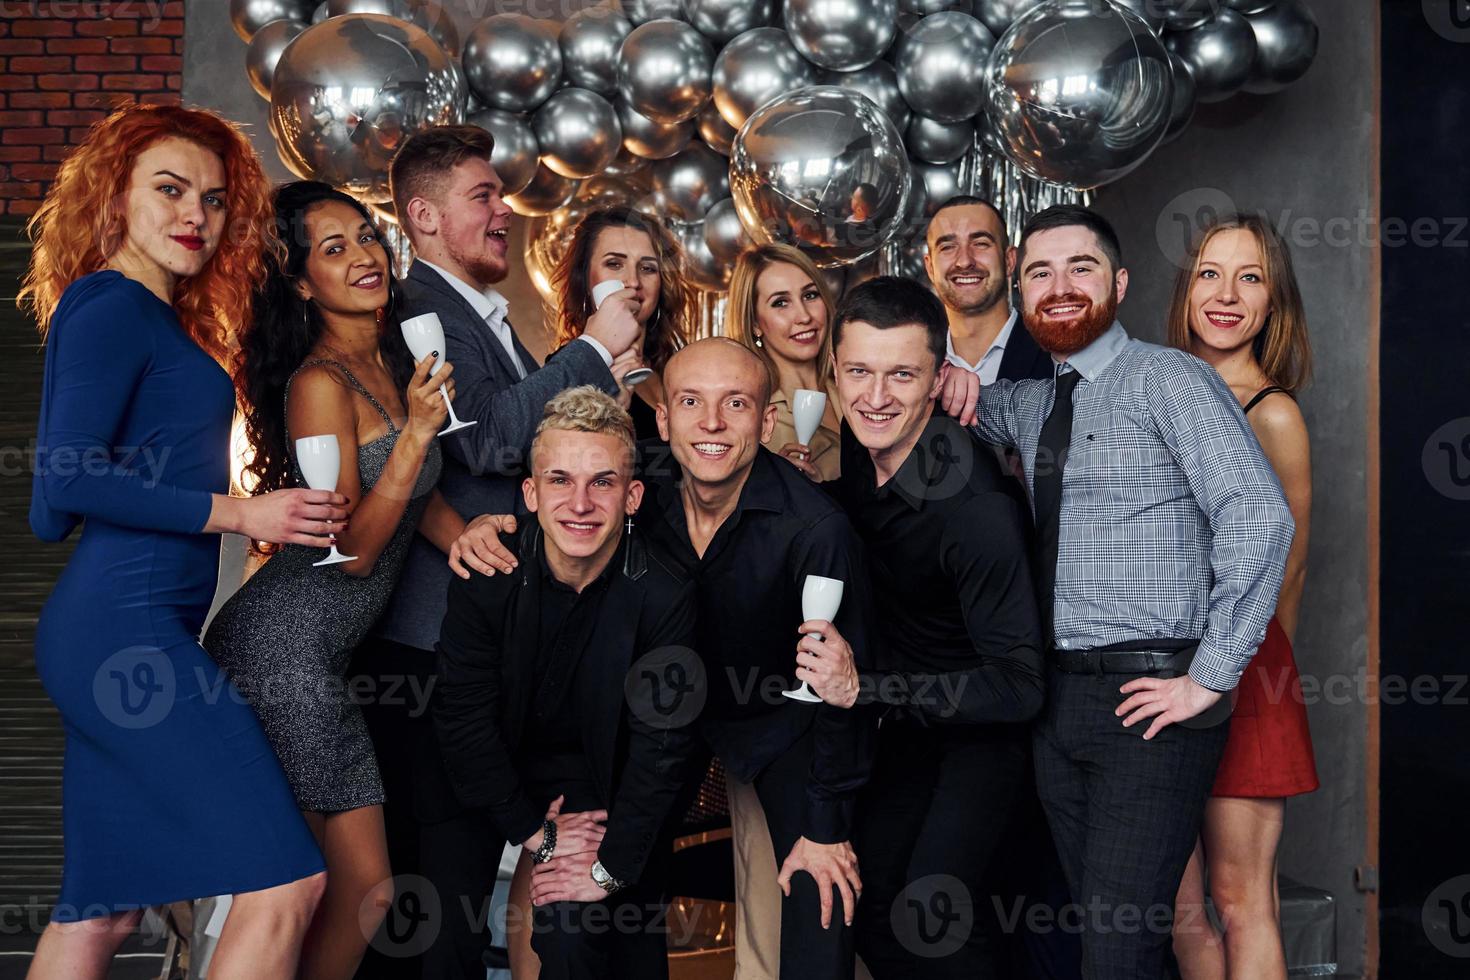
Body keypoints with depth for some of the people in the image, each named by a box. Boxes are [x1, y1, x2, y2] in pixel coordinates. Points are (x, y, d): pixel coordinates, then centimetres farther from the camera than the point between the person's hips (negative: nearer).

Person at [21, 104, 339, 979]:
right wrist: (240, 512, -14)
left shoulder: (160, 317, 20)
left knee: (103, 909, 13)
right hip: (128, 626, -10)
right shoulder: (111, 306, -7)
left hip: (120, 634, 10)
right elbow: (68, 477, -17)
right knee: (285, 880, -11)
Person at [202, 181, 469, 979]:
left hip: (322, 650, 8)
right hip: (287, 646, -8)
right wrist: (417, 429, -23)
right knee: (365, 887, -3)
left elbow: (417, 494, 20)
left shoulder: (394, 359, 9)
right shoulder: (320, 382, -15)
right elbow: (352, 548, -16)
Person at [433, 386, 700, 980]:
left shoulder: (664, 596, -22)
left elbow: (661, 746, -18)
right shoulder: (486, 579, -20)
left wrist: (612, 865, -19)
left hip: (597, 773, 0)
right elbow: (464, 719, -14)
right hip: (495, 769, 1)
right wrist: (533, 831, -14)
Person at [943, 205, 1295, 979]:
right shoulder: (1030, 405, 14)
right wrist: (948, 380, 7)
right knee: (1090, 914, 15)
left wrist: (1211, 677, -18)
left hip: (1150, 698, -7)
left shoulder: (1167, 379, -8)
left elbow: (1259, 517, -17)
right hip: (1058, 699, 7)